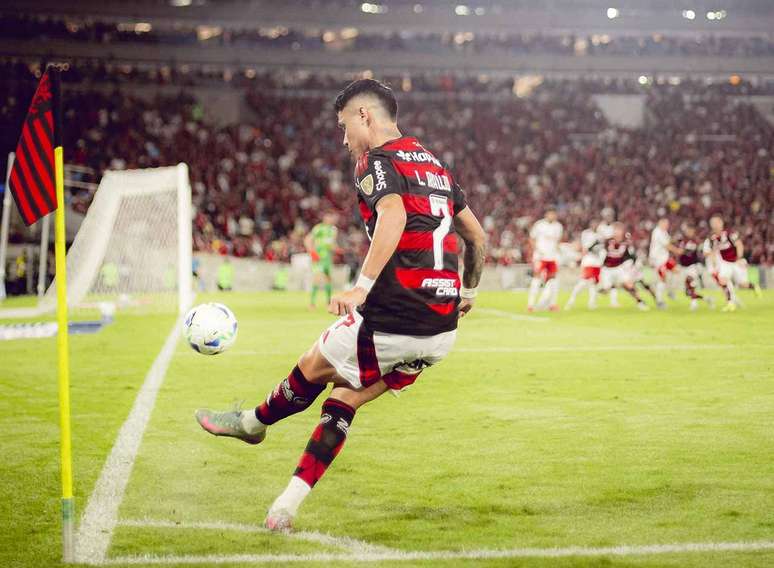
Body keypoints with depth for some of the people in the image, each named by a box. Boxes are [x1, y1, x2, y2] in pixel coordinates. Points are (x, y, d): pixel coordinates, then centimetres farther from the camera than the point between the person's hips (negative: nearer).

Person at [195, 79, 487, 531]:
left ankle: (253, 422, 41)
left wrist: (362, 287, -30)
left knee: (314, 367, 17)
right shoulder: (435, 164, 20)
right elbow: (478, 236, 26)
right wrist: (469, 291, 40)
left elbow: (393, 216, -26)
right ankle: (287, 506, 13)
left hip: (393, 320, -8)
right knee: (345, 399, 15)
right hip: (442, 331, 8)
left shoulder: (377, 161, -5)